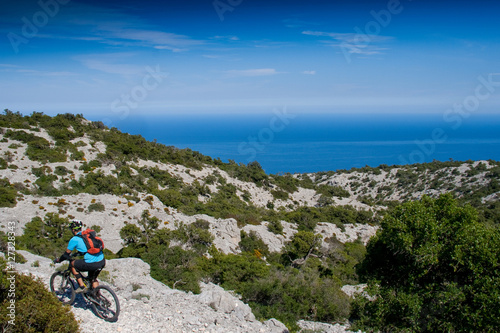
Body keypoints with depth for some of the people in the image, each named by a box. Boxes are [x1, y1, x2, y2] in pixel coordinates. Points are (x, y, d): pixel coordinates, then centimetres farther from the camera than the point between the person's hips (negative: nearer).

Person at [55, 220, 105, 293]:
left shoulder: (74, 240, -2)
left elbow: (67, 254, 8)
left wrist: (59, 260, 28)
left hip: (92, 264, -7)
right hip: (102, 261, 7)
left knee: (72, 264, 18)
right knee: (93, 278, 30)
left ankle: (82, 287, 14)